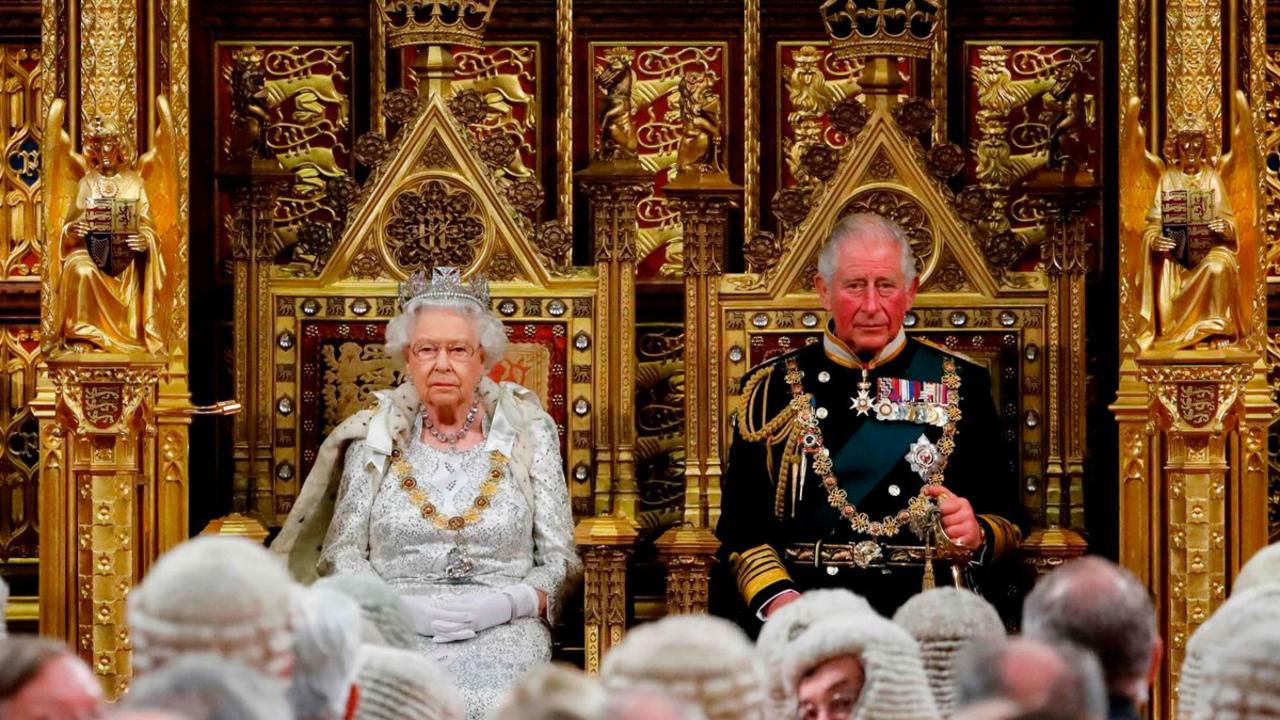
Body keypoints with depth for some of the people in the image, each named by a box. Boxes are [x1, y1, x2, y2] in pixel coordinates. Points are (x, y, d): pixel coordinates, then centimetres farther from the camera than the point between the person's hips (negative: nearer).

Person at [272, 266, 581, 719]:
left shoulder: (527, 434, 9)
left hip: (501, 632, 0)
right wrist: (400, 608, -11)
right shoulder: (375, 437, 10)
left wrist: (503, 604, -12)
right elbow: (341, 557, 8)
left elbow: (560, 563, 7)